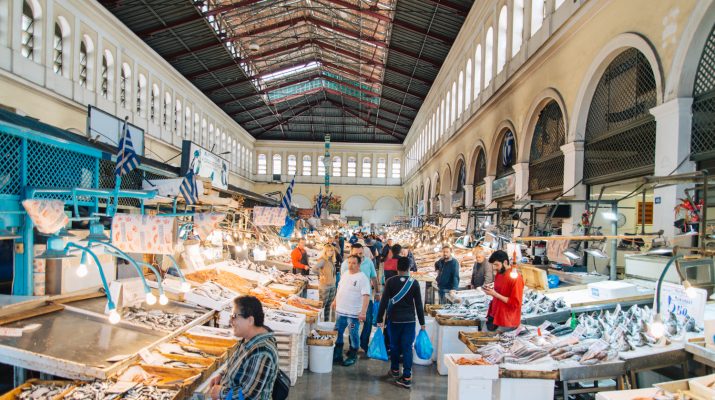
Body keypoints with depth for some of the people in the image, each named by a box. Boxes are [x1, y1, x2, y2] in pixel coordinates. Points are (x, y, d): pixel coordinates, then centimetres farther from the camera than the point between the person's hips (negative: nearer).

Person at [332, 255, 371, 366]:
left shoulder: (362, 278, -15)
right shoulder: (345, 274, 7)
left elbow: (366, 296, -21)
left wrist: (363, 312, -27)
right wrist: (335, 301, 24)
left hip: (354, 313, -7)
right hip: (340, 310, 7)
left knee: (353, 335, 5)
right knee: (338, 333, 15)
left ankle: (352, 356, 21)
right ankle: (337, 355, 28)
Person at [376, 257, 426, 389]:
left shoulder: (390, 282, -7)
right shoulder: (414, 283, -4)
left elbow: (383, 302, -8)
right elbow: (419, 305, -1)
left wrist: (379, 319, -2)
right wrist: (422, 323, 7)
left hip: (394, 319, 0)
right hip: (409, 320, 0)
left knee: (394, 345, 15)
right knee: (407, 347, 3)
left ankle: (395, 370, 30)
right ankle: (407, 377, 2)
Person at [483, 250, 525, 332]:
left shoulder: (516, 278, -18)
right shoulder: (498, 274, 6)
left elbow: (515, 303, -19)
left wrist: (495, 294, -22)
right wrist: (491, 291, -1)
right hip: (494, 315, 7)